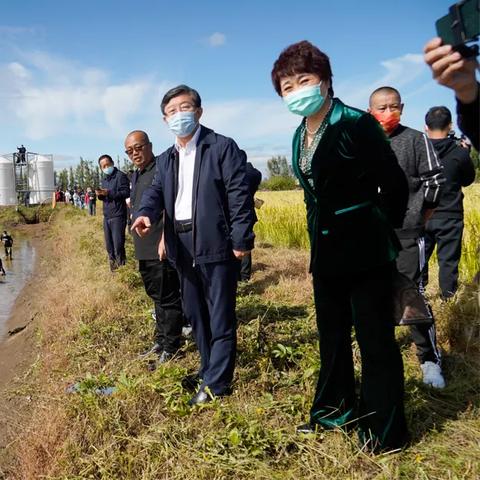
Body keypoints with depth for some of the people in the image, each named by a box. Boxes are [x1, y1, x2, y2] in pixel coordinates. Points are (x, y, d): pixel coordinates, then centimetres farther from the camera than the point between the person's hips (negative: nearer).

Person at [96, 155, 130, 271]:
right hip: (106, 216, 8)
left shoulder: (120, 176, -6)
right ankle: (113, 269, 24)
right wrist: (100, 195, 2)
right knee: (109, 245, 12)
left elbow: (126, 193, -17)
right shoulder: (104, 179, 20)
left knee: (118, 245, -8)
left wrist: (109, 193, -23)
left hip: (118, 216, -8)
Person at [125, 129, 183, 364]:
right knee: (157, 296, 19)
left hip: (161, 248, -9)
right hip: (144, 250, 9)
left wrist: (165, 240, -25)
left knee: (168, 298, 0)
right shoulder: (136, 175, 17)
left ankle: (170, 348, 11)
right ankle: (160, 341, 32)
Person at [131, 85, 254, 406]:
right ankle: (209, 370, 33)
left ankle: (216, 382, 12)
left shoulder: (222, 147, -6)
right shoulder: (165, 160, 16)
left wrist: (241, 240, -16)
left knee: (220, 316, 1)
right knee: (195, 313, 17)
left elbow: (239, 195, -11)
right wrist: (146, 214, -16)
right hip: (183, 247, 8)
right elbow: (156, 191, 7)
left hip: (215, 245, -7)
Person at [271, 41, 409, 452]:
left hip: (365, 253, -8)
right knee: (332, 336, 19)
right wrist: (322, 234, 15)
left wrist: (374, 234, -2)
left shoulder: (356, 124, -14)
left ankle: (384, 430, 20)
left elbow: (394, 184, -12)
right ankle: (335, 409, 38)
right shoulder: (301, 135, 9)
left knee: (375, 341, 3)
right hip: (327, 252, 8)